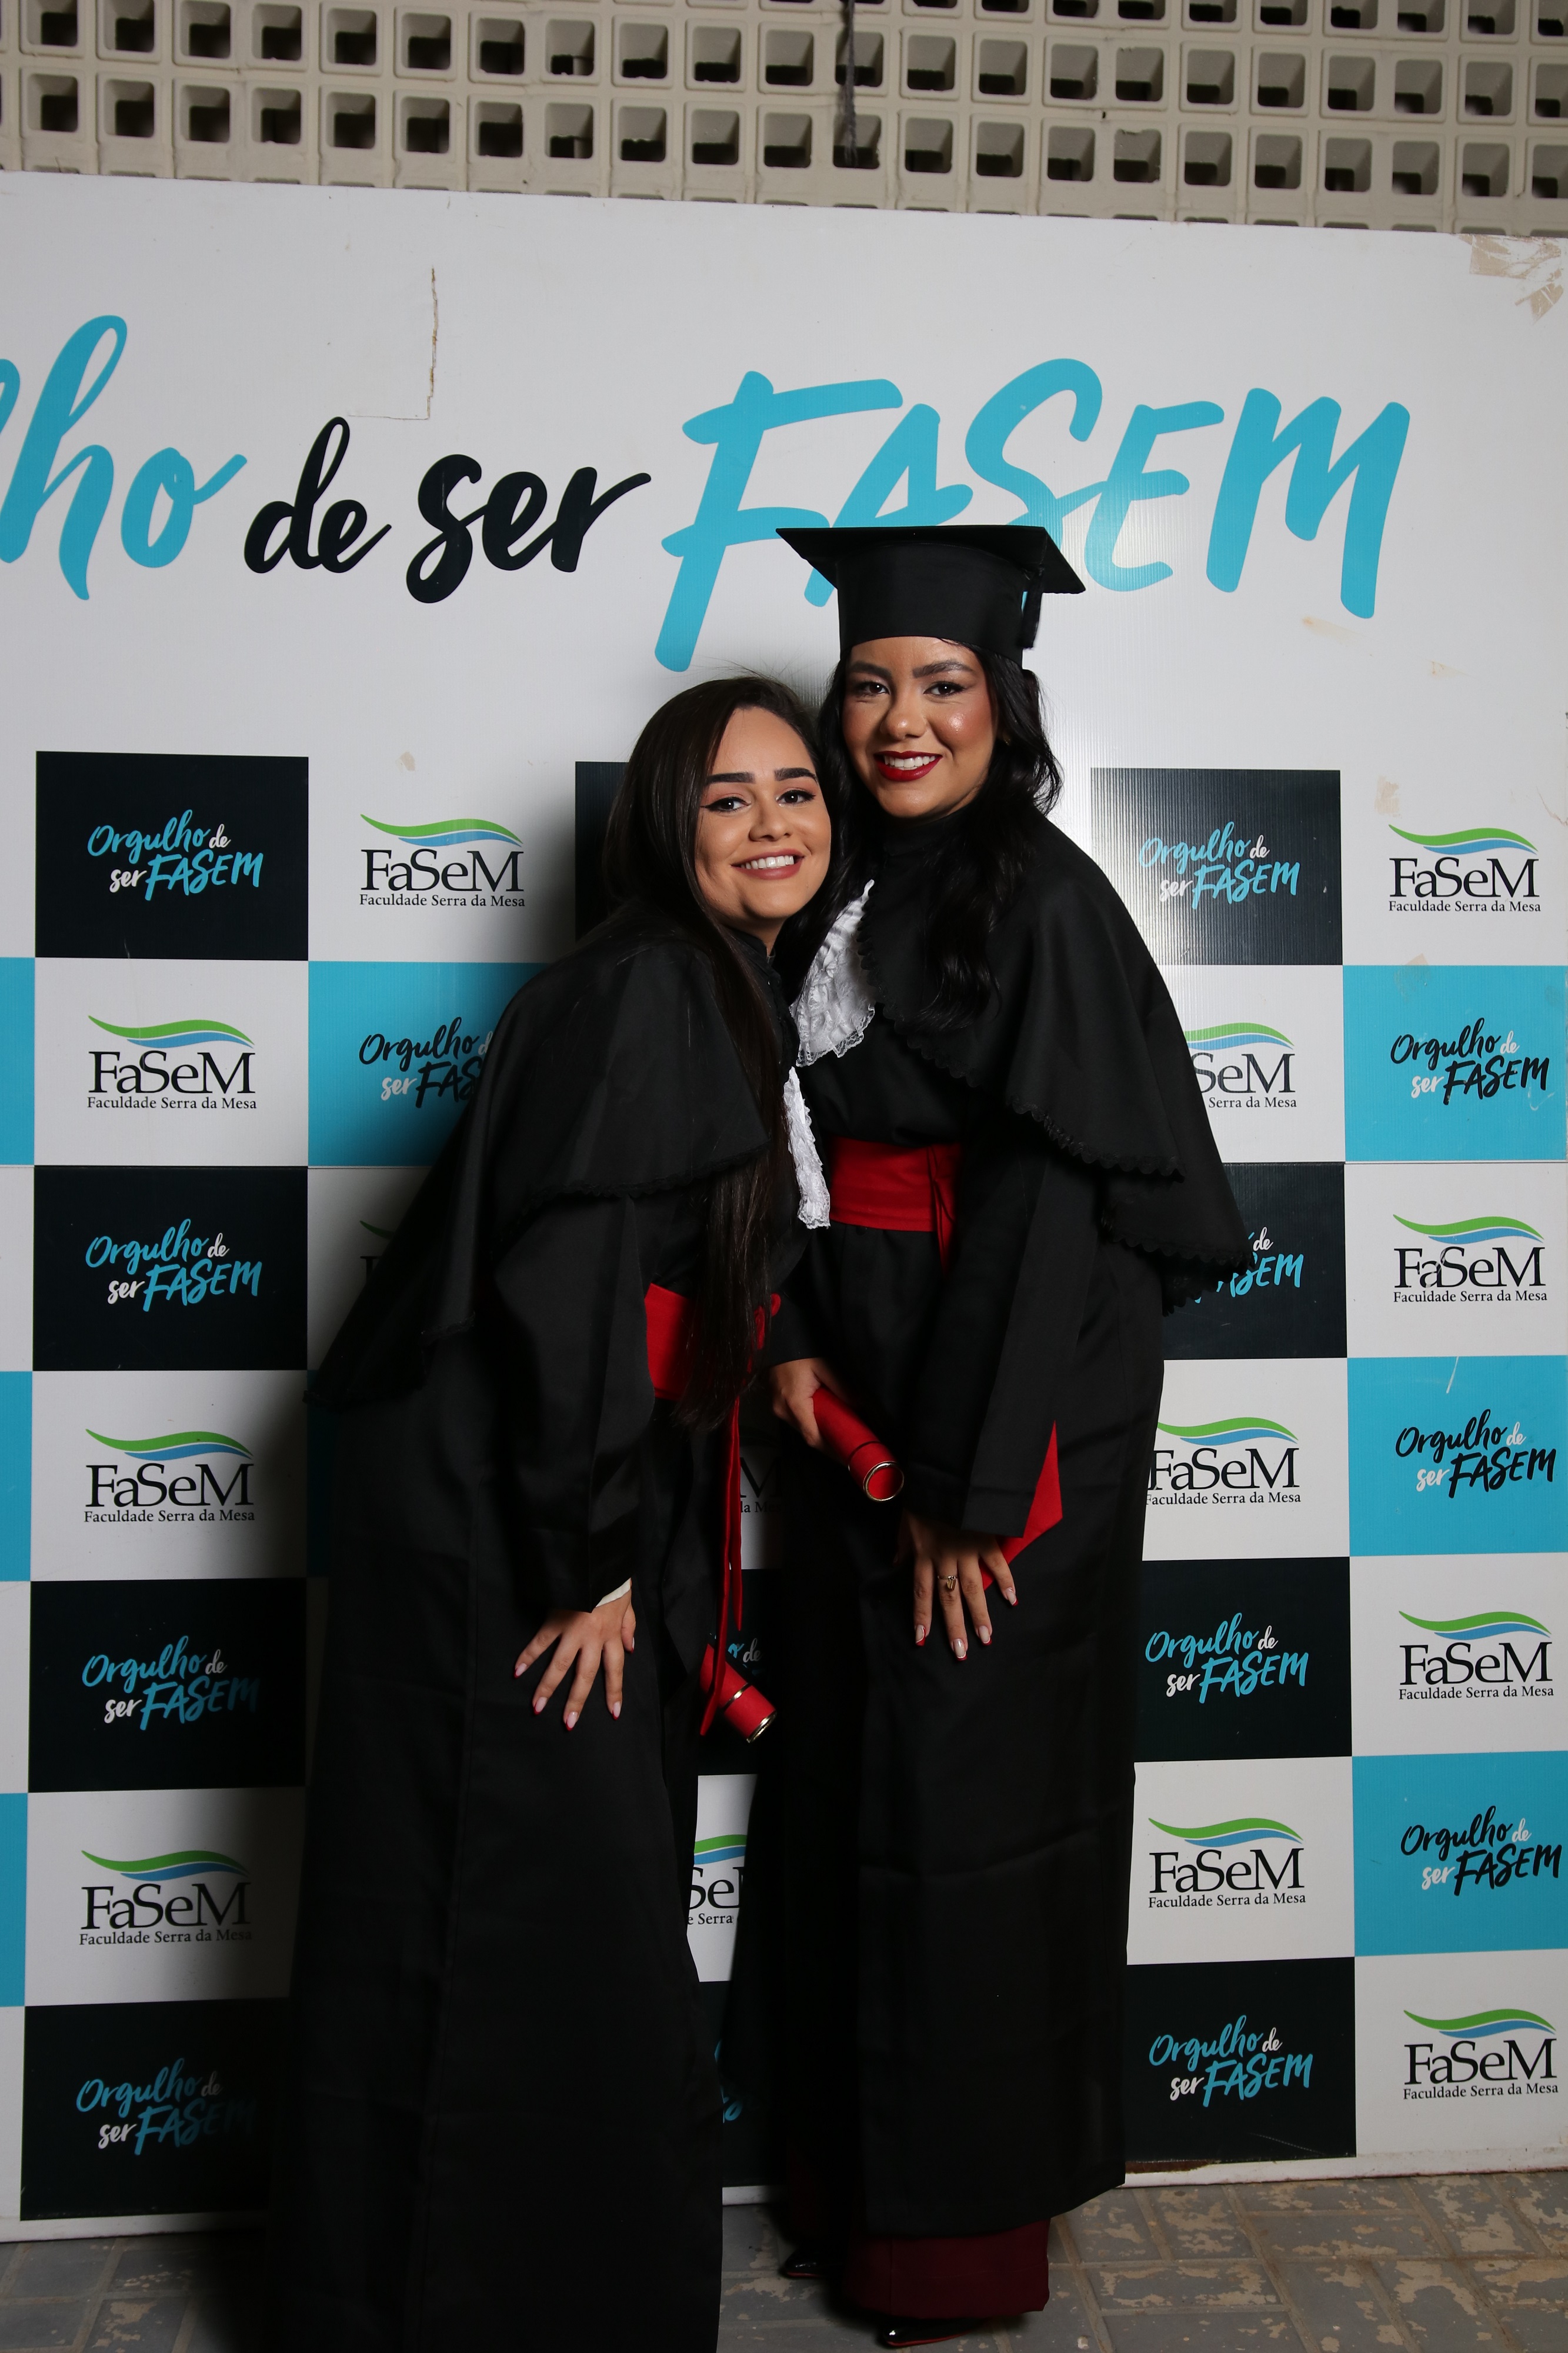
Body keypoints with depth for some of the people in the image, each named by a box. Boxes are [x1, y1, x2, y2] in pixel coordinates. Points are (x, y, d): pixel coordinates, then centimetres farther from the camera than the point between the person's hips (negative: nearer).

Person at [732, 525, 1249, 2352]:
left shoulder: (1044, 902, -13)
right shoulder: (845, 892, 10)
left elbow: (1051, 1201, -18)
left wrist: (976, 1483, -18)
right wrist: (795, 1340, -3)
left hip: (1014, 1400, -7)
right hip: (861, 1393, 7)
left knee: (970, 1789, 3)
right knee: (854, 1776, 15)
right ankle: (858, 2176, 35)